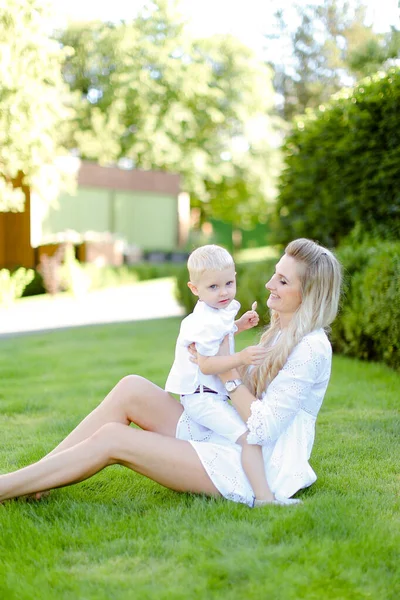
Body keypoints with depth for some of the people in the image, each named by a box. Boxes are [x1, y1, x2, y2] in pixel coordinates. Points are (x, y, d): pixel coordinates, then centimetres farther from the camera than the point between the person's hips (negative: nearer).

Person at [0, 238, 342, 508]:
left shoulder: (311, 350, -16)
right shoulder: (279, 334, 14)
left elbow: (261, 428, -20)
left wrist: (227, 372, -14)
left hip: (249, 473, -9)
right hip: (224, 441, 9)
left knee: (112, 439, -17)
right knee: (131, 388, -7)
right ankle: (31, 481, -6)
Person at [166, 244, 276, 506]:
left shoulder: (216, 312, 8)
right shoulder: (210, 322, -23)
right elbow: (205, 365, -28)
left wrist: (238, 326, 13)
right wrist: (241, 358, -37)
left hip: (213, 393, 11)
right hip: (202, 398, -11)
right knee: (250, 436, -24)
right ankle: (264, 498, -30)